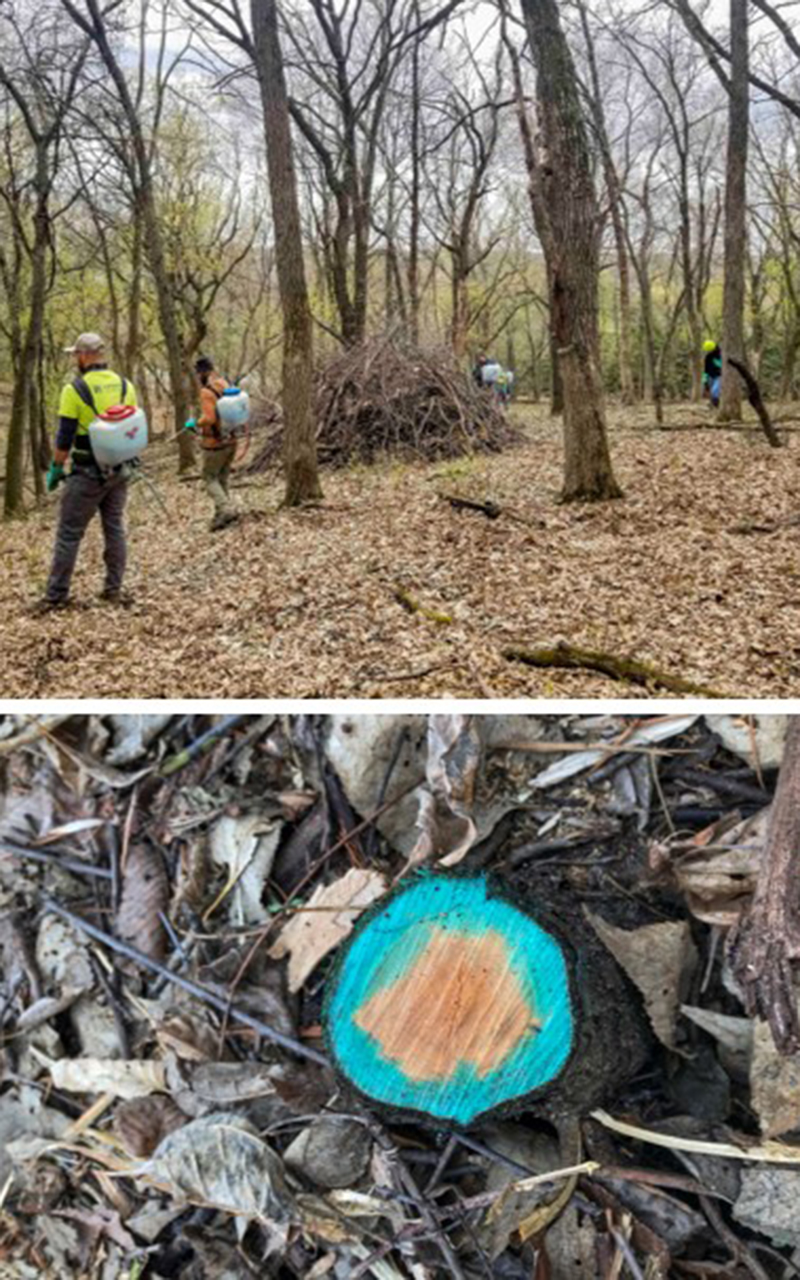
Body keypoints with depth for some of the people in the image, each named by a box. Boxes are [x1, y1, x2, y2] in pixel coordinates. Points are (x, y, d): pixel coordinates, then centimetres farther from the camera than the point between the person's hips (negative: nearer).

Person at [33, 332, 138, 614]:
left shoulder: (74, 389, -12)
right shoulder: (125, 385, 4)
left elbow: (64, 438, -11)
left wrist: (55, 469, 1)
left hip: (87, 473, -5)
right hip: (119, 471, 5)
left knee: (69, 533, 1)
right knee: (115, 528, 13)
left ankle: (56, 595, 6)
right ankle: (114, 589, 16)